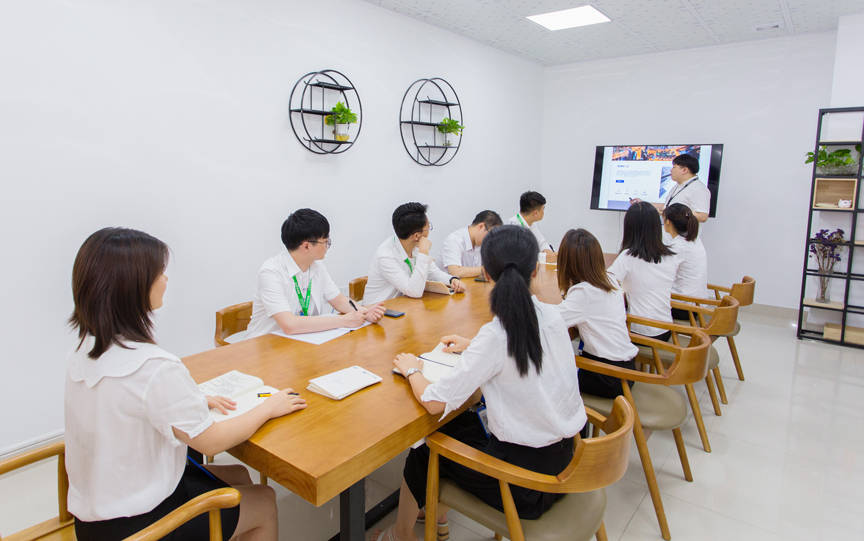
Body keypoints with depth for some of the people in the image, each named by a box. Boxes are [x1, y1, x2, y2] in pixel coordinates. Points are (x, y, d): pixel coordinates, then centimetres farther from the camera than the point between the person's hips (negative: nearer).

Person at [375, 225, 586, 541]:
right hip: (564, 453, 7)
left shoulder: (496, 335, -26)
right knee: (459, 423, 24)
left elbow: (435, 403, -23)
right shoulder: (552, 316, -5)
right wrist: (473, 346, 20)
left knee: (423, 455, 16)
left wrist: (411, 370, -4)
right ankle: (437, 513, 42)